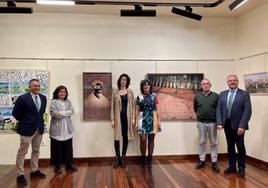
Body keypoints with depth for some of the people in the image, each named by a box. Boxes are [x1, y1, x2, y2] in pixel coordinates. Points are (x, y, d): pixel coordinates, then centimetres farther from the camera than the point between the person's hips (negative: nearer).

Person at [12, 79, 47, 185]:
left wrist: (40, 120, 12)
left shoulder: (43, 98, 5)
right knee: (22, 152, 2)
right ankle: (20, 175, 11)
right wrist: (24, 122, 1)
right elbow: (15, 113, -7)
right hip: (27, 128, -6)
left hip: (39, 128, 6)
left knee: (36, 150, 16)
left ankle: (34, 170, 29)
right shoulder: (23, 98, -13)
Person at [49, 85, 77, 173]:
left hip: (67, 128, 4)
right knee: (57, 147, 1)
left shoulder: (68, 102, 12)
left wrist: (61, 113, -14)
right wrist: (66, 113, -15)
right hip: (57, 128, -4)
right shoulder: (53, 102, -2)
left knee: (68, 147, 7)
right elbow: (53, 113, -14)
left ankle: (68, 164, 18)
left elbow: (71, 112, -1)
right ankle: (56, 165, 12)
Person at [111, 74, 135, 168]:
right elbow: (112, 106, 1)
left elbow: (133, 106, 5)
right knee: (117, 138, -3)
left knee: (126, 138, 5)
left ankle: (123, 158, 16)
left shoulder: (130, 92, 5)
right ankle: (117, 158, 9)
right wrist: (112, 119, -4)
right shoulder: (115, 92, 2)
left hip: (127, 117, 1)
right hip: (118, 117, -1)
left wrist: (133, 118, -1)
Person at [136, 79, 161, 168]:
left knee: (151, 139, 5)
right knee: (143, 139, -6)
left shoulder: (154, 96, 4)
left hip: (152, 119, 1)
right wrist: (136, 122, -2)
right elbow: (137, 110, 3)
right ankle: (143, 158, 12)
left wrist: (158, 120, 2)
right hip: (143, 120, -1)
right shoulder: (139, 97, 3)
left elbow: (157, 109, 6)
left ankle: (149, 159, 14)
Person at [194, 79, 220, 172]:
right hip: (201, 122, 2)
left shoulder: (216, 96, -4)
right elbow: (195, 108, 18)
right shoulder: (197, 96, 2)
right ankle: (201, 160, 18)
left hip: (212, 122, -2)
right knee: (202, 142, 9)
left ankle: (214, 162, 12)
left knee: (213, 143, 5)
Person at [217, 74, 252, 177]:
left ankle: (241, 168, 19)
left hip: (238, 125, -4)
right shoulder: (222, 94, 8)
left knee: (240, 147, 5)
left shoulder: (244, 94, -4)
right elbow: (219, 109, 6)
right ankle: (232, 166, 24)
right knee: (230, 146, 12)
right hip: (227, 124, 4)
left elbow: (247, 111, -11)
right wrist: (219, 123, -6)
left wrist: (242, 126, -18)